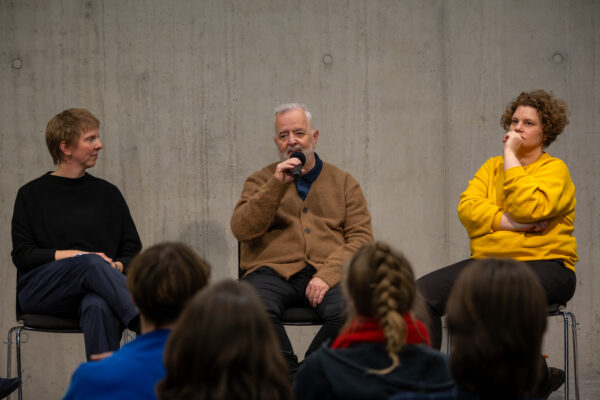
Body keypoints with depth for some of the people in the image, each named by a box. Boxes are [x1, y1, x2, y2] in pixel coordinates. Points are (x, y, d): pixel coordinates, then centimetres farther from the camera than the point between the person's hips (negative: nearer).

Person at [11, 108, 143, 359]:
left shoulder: (107, 193, 18)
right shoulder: (32, 195, 10)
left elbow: (133, 250, 18)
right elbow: (22, 254, 2)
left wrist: (117, 266, -6)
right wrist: (74, 255, -10)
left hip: (91, 292, 2)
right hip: (37, 289, -2)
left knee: (100, 307, -38)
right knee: (93, 264, -35)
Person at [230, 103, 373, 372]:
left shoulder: (343, 183, 19)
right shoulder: (260, 181, 18)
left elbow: (361, 238, 8)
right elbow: (242, 231, 1)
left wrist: (328, 274, -10)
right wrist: (277, 185, -8)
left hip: (327, 273, 1)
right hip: (274, 270, 0)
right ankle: (292, 376, -17)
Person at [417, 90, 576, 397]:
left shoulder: (555, 170, 1)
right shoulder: (492, 166, 19)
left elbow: (527, 209, -19)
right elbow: (467, 208, 3)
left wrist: (511, 156, -11)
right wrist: (507, 222, -13)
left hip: (543, 265, -6)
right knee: (423, 292, -16)